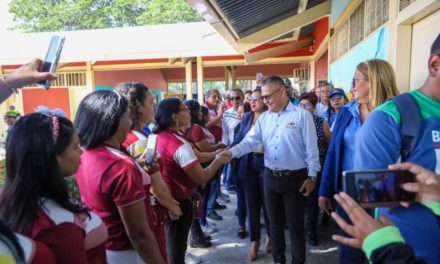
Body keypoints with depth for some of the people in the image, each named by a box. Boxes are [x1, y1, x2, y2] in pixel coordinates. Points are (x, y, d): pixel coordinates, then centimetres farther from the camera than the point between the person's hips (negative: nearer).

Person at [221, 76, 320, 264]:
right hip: (270, 177, 5)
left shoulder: (302, 115, -8)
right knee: (275, 223, 18)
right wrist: (232, 152, -20)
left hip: (295, 178, -5)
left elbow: (311, 148, -8)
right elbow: (250, 141, -4)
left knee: (295, 225, 8)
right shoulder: (264, 118, 6)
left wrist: (312, 176, -9)